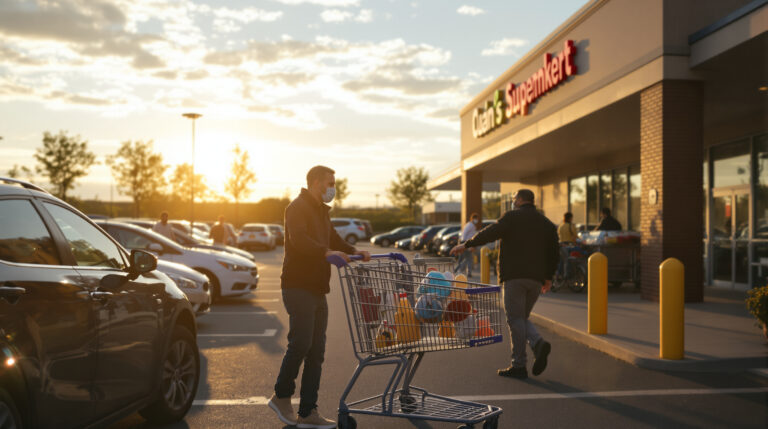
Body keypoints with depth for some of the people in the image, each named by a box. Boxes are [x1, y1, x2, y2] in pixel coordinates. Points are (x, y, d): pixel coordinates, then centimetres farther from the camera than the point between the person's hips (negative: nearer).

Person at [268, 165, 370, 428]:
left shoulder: (321, 211, 22)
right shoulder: (298, 207, -8)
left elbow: (333, 239, 27)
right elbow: (299, 239, -25)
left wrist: (355, 253, 8)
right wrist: (327, 252, -39)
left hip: (317, 290, 9)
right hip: (298, 286, -9)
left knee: (316, 351, 6)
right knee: (300, 343, -13)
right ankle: (281, 397, 8)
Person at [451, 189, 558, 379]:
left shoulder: (513, 217, -2)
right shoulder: (547, 223, 16)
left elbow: (491, 233, -10)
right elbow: (554, 252, 16)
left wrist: (466, 245, -3)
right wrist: (548, 277, 22)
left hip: (515, 275, -6)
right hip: (536, 277, 6)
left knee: (516, 319, -3)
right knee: (522, 318, 16)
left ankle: (519, 365, -3)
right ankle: (538, 343, -11)